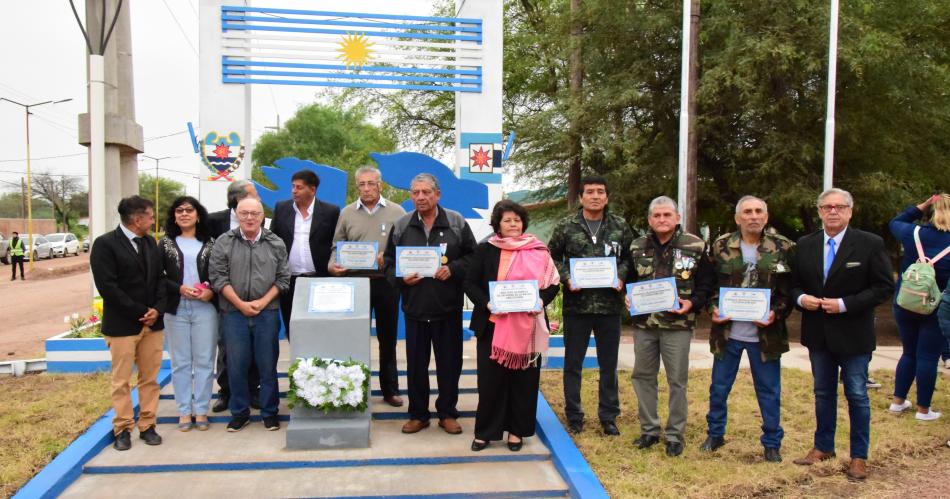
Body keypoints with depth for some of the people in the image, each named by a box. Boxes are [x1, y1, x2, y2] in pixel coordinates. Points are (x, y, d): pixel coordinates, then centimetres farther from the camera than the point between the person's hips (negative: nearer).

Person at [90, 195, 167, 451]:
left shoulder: (150, 243, 11)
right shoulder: (105, 244, -8)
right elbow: (107, 286, -15)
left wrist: (157, 309, -5)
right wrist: (139, 312, -14)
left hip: (153, 322, 5)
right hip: (122, 324, -5)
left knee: (150, 378, 8)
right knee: (121, 380, 4)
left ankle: (147, 425, 17)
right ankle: (123, 429, 15)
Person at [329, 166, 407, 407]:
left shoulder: (396, 212, 3)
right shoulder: (347, 213, 8)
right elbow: (337, 247, 9)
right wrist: (333, 265, -10)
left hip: (387, 282, 0)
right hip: (355, 282, 1)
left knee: (387, 337, 9)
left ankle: (390, 389, 20)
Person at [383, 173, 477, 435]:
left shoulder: (456, 222, 0)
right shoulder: (401, 225, 4)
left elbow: (471, 256, 2)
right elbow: (389, 261, 8)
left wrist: (452, 269, -14)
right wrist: (401, 277, -11)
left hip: (448, 306, -1)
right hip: (414, 306, 1)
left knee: (449, 362, 8)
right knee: (416, 363, 9)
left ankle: (447, 413, 24)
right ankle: (418, 414, 24)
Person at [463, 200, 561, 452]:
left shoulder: (538, 251, 4)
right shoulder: (485, 250, 3)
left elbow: (553, 283, 7)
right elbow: (470, 283, 2)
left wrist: (540, 301, -13)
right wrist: (487, 303, -15)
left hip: (527, 325, 1)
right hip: (492, 324, 0)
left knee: (523, 377, 6)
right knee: (490, 378, 3)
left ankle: (517, 430, 21)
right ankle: (484, 431, 16)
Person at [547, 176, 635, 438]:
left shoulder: (620, 226, 4)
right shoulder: (566, 226, -1)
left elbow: (630, 257, 9)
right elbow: (552, 257, 4)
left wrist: (621, 277, -8)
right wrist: (566, 278, -11)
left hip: (610, 306, 1)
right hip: (576, 305, -1)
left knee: (609, 364, 11)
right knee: (572, 363, 8)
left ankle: (609, 417, 25)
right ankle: (574, 417, 22)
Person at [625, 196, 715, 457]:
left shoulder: (695, 246, -3)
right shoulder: (637, 247, 7)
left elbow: (707, 283, 0)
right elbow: (630, 279, 17)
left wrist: (692, 303, -15)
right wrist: (629, 298, -3)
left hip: (677, 325, -3)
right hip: (643, 323, 4)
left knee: (677, 380, 3)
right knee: (643, 376, 10)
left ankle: (675, 435, 17)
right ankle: (649, 430, 25)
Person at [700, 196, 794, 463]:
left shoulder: (783, 248, -2)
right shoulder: (721, 246, 0)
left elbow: (789, 290, 0)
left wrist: (776, 313, -15)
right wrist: (713, 308, -9)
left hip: (765, 333, -1)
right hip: (727, 331, 1)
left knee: (769, 391, 9)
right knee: (718, 387, 12)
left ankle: (772, 443, 25)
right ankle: (715, 434, 31)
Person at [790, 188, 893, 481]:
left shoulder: (870, 244, -9)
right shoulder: (805, 245, 3)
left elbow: (884, 287, -11)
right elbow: (794, 283, 10)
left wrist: (844, 304, -19)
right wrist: (801, 298, -12)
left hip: (853, 334, -4)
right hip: (818, 333, 4)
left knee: (857, 396, 7)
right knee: (823, 393, 17)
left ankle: (859, 456, 21)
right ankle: (823, 447, 31)